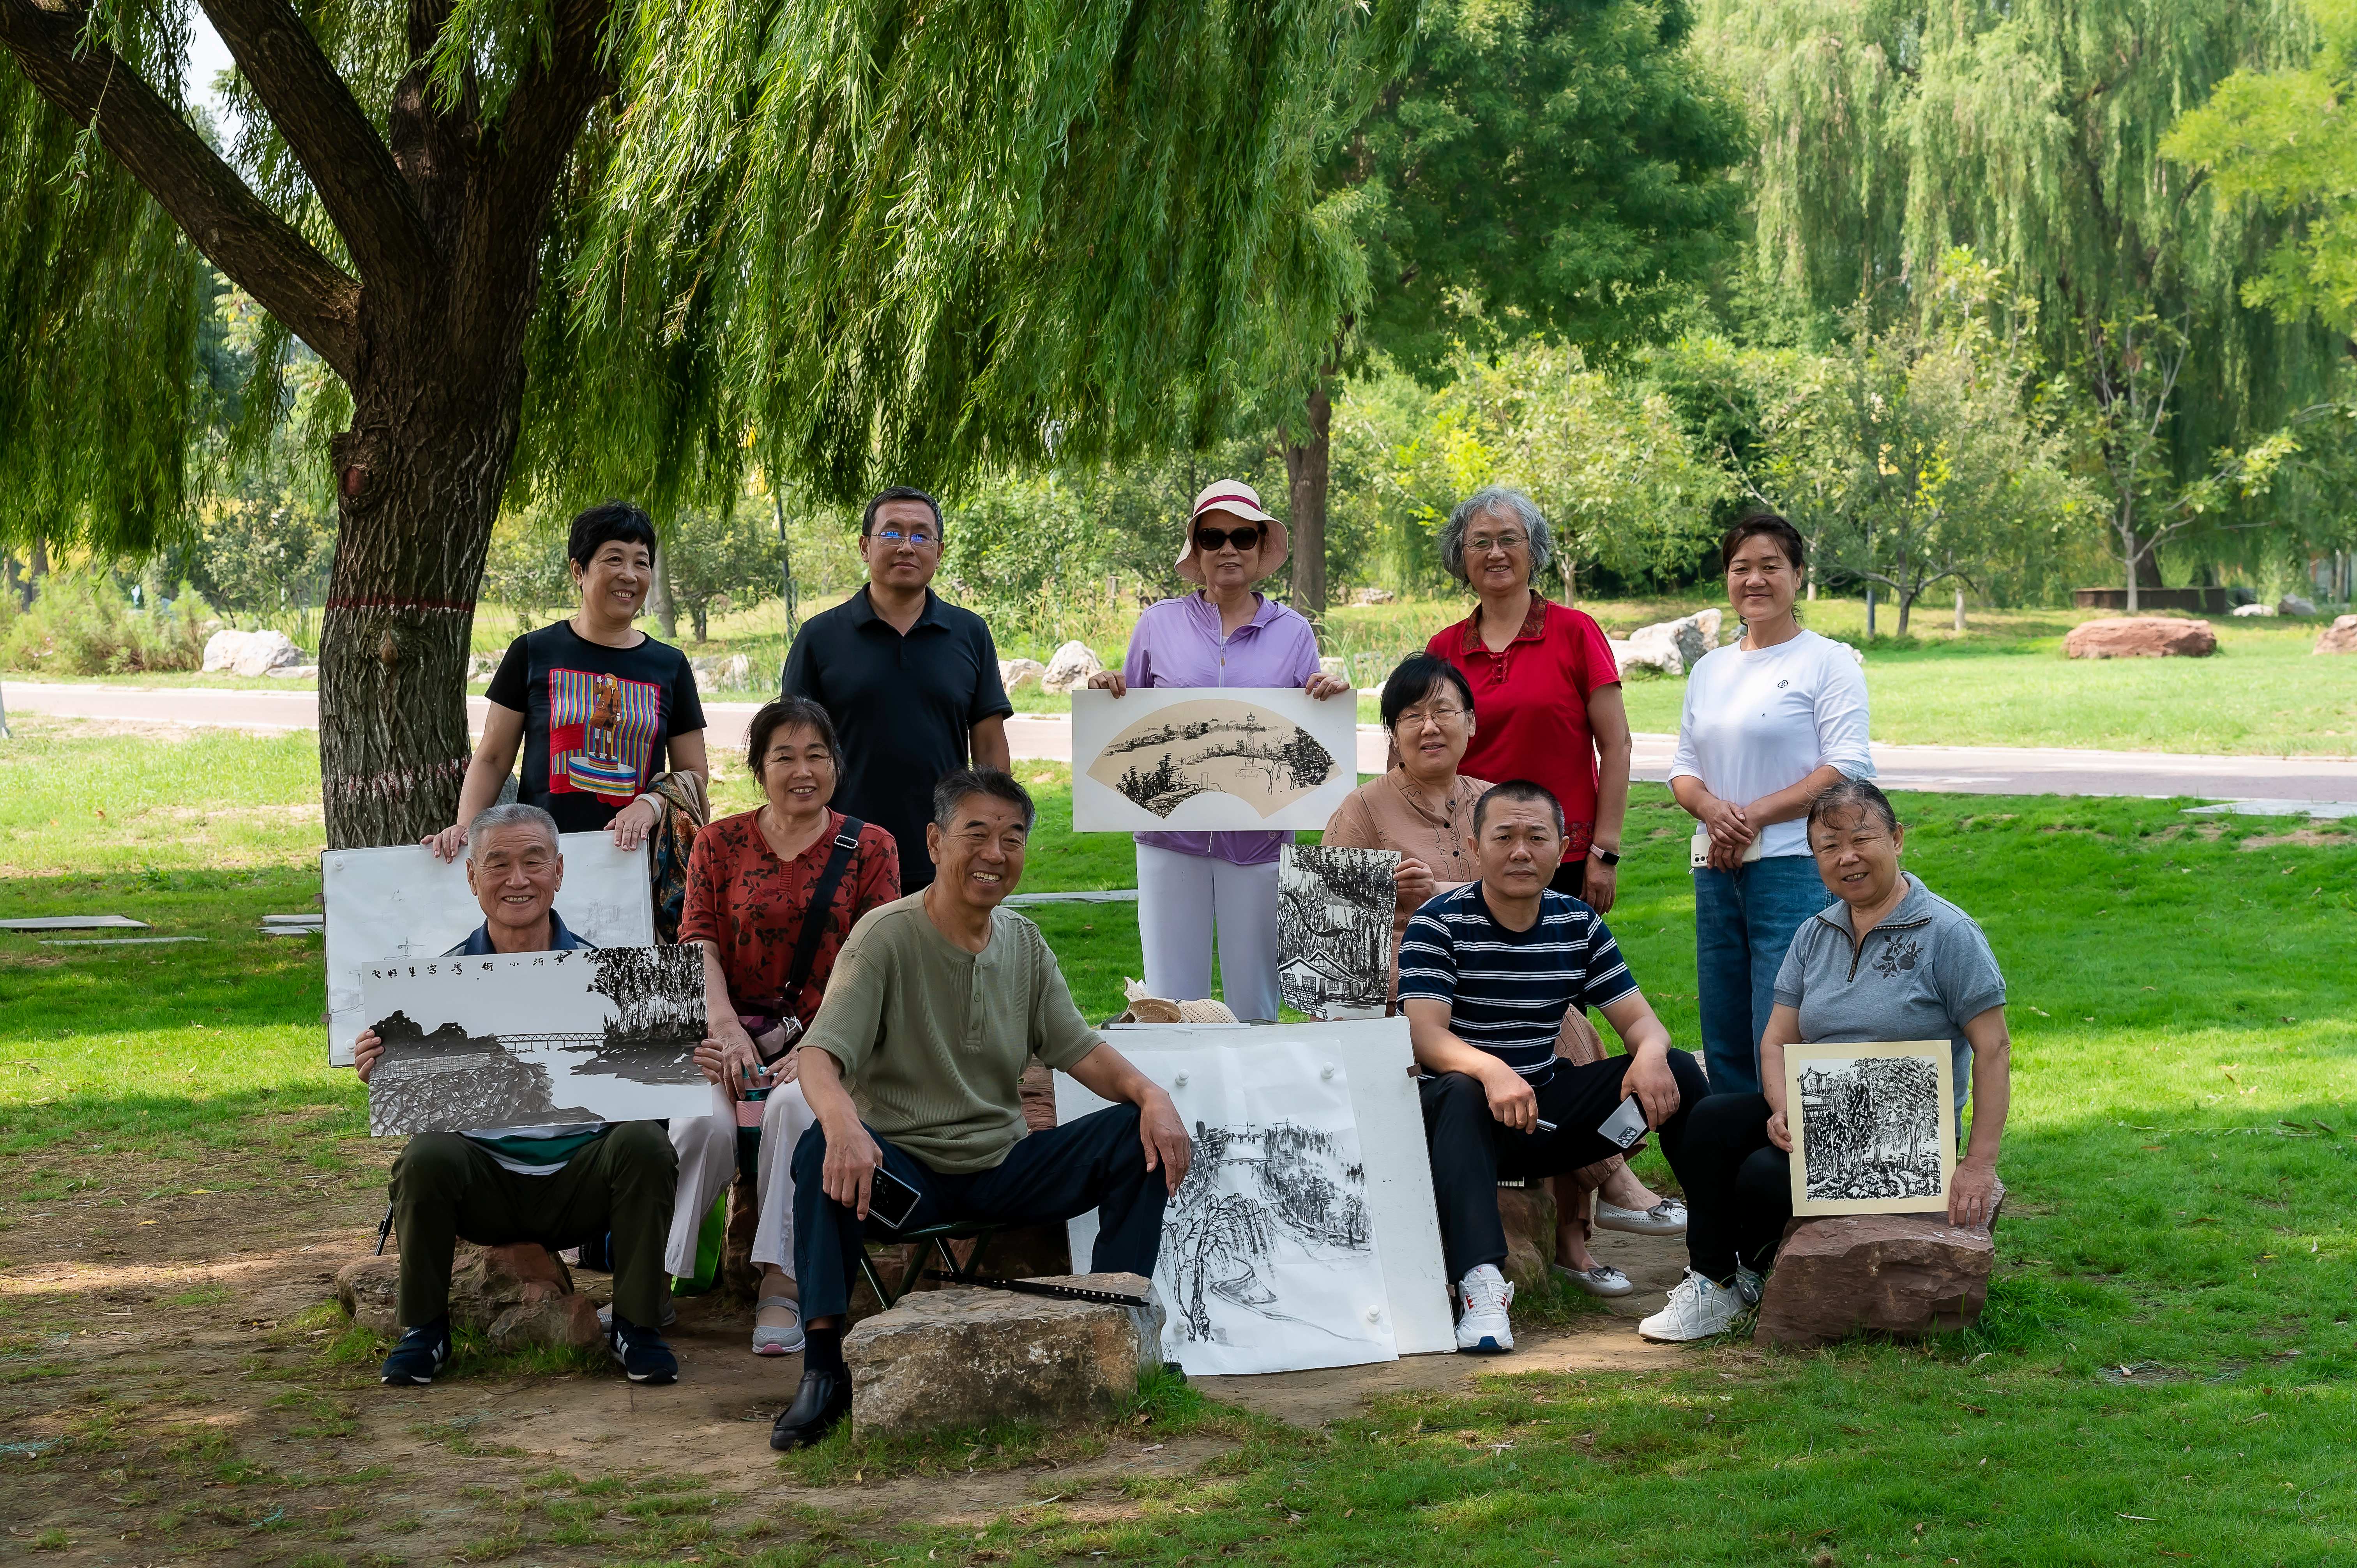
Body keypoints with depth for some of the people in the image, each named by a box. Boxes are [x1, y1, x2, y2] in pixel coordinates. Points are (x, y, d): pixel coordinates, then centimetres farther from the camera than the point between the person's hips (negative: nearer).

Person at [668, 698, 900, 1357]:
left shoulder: (870, 848, 9)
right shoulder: (720, 843, 14)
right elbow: (699, 944, 2)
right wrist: (727, 1027, -17)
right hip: (737, 1032, 1)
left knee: (795, 1105, -34)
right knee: (703, 1123, -30)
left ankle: (780, 1285, -29)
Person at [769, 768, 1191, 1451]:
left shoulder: (1024, 942, 9)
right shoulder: (886, 936, -9)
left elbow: (1080, 1050, 8)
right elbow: (820, 1056, -20)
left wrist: (1152, 1095, -14)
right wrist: (843, 1120, -44)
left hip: (1003, 1167, 5)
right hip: (903, 1166, -5)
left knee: (1142, 1136, -14)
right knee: (825, 1150, -36)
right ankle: (824, 1365, -30)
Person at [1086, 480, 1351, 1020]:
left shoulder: (1293, 633, 8)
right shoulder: (1159, 623, 6)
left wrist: (1332, 696, -8)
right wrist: (1107, 690, -7)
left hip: (1258, 839, 0)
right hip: (1171, 835, 0)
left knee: (1254, 1009, 5)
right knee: (1170, 1006, 1)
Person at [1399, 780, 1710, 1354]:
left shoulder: (1579, 924, 7)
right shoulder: (1440, 923, -9)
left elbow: (1638, 1018, 5)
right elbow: (1424, 1033, -21)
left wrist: (1650, 1053, -21)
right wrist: (1491, 1071, -42)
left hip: (1548, 1108, 5)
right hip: (1466, 1113, -5)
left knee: (1677, 1072, -11)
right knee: (1459, 1093, -39)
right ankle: (1482, 1284, -52)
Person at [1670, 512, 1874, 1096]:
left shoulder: (1827, 661, -1)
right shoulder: (1709, 669, 17)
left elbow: (1849, 768, -9)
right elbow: (1683, 767, 17)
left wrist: (1754, 816, -13)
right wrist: (1712, 810, -6)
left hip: (1795, 870, -6)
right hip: (1717, 871, 6)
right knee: (1724, 1044, 7)